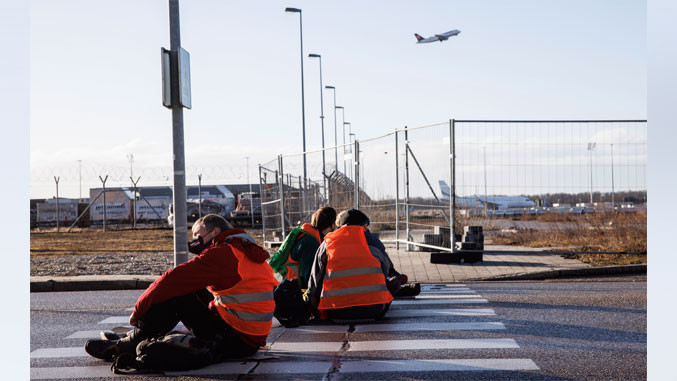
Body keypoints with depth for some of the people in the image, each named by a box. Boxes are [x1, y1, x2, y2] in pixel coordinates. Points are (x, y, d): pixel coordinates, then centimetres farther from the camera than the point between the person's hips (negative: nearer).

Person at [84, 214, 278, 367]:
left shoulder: (222, 254, -12)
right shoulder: (249, 252, 17)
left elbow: (173, 279, -14)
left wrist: (139, 309, -4)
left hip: (235, 342, -9)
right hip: (254, 342, 9)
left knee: (174, 295, -6)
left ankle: (129, 344, 4)